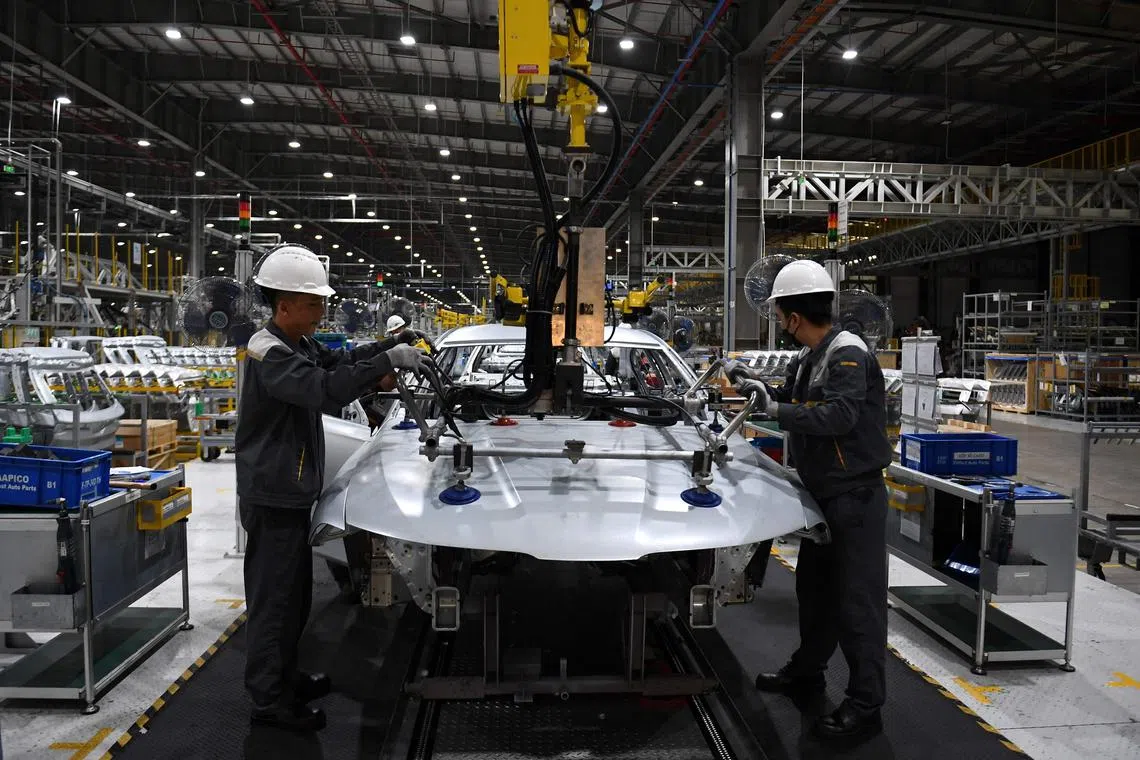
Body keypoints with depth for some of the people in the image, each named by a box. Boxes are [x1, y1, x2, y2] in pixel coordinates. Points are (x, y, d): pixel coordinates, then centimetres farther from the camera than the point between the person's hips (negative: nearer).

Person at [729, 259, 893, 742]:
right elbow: (800, 409, 21)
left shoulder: (847, 353, -18)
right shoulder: (806, 358, 10)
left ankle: (865, 706, 9)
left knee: (857, 599, -2)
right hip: (824, 494, 10)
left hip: (856, 496, -9)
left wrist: (776, 408, -27)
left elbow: (839, 416, -31)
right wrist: (760, 388, 15)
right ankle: (807, 671, 36)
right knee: (814, 587, 20)